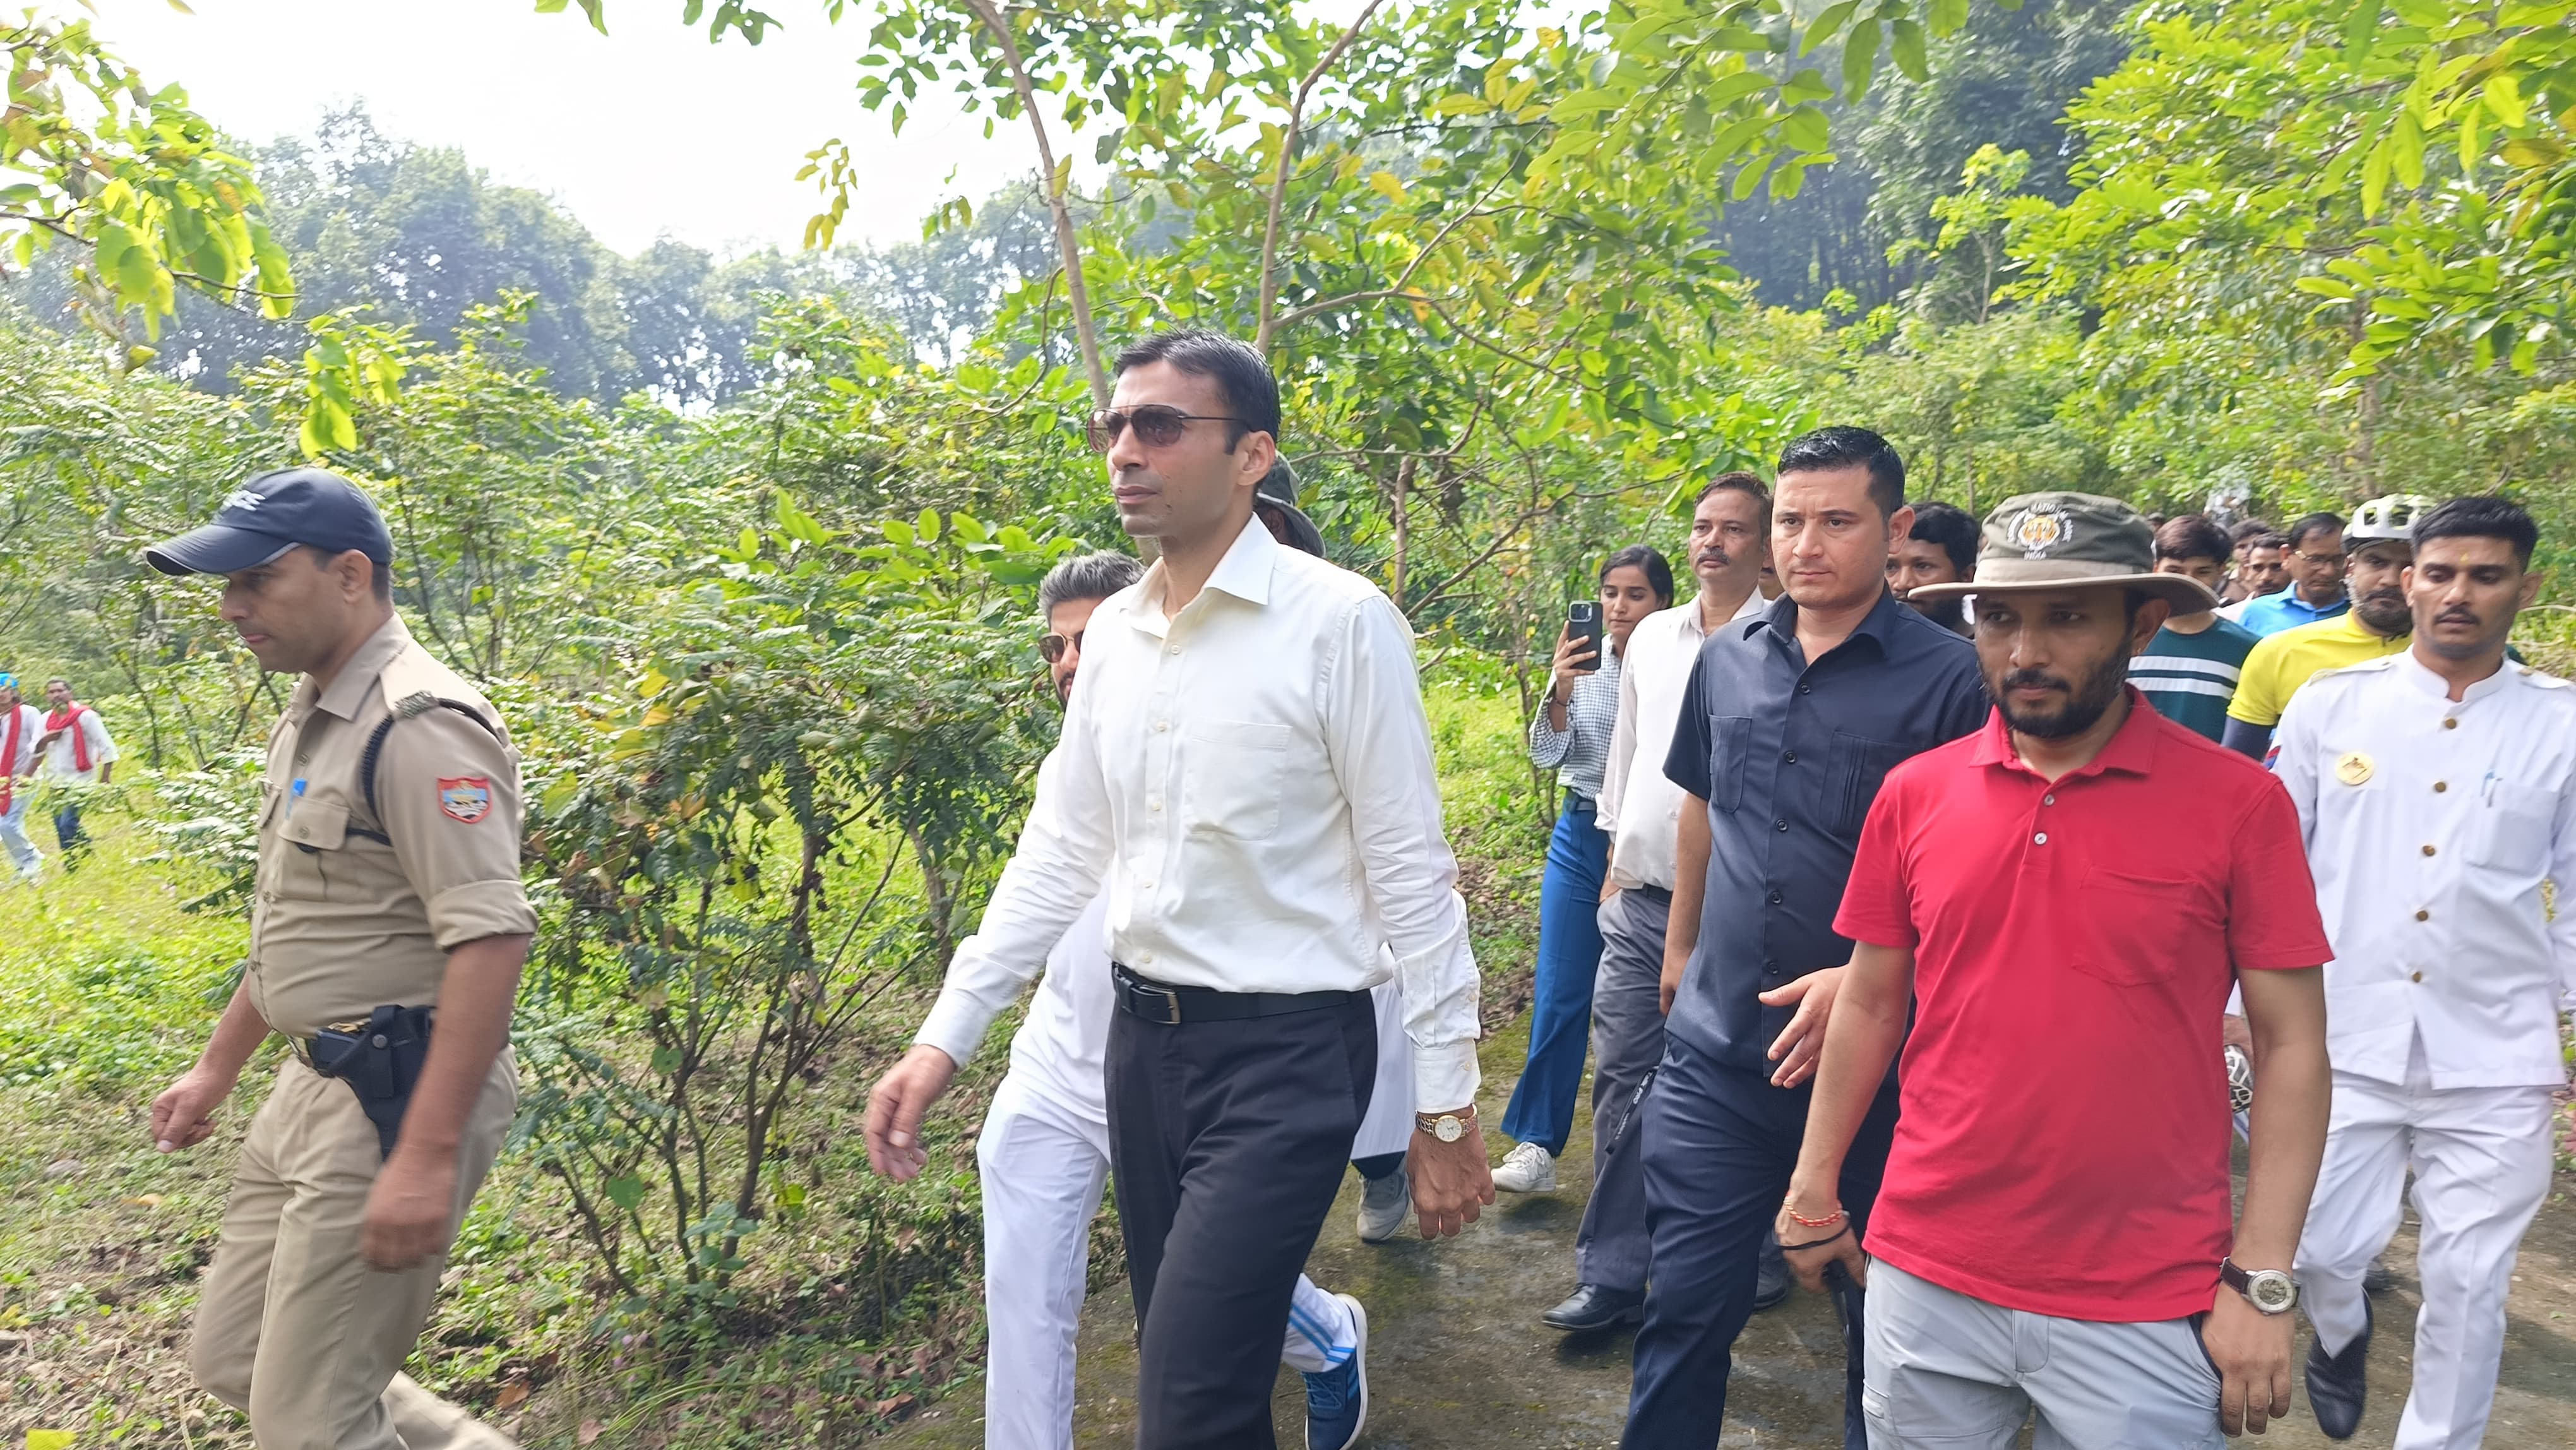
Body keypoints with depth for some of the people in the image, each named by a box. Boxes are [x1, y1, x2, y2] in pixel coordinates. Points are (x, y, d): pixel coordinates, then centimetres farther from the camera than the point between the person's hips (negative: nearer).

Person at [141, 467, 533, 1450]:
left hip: (399, 1099, -10)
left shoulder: (418, 726, -20)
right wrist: (217, 1066, 27)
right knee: (231, 1359, 20)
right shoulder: (310, 720, 13)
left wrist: (428, 1156, -29)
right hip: (313, 1087, 10)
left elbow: (491, 939, -27)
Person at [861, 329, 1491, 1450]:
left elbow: (1412, 875, -10)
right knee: (1180, 1360, 19)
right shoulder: (1112, 634, 6)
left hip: (1287, 1052, -6)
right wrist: (945, 1037, 6)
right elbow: (1058, 853, 10)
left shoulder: (1339, 623, -13)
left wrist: (1445, 1106, -8)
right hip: (1142, 1035, 6)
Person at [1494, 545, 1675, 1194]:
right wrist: (1560, 692, -17)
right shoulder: (1583, 661, 0)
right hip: (1581, 837, 3)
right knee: (1559, 994, 2)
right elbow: (1547, 756, -1)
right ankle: (1536, 1146, 8)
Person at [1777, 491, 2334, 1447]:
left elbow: (2291, 1044, -4)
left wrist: (2262, 1281, -7)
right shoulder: (1914, 793, 0)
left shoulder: (2239, 803, -7)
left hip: (2145, 1309, -2)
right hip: (1925, 1278, 3)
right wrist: (1814, 1188, 9)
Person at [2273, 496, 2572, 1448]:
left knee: (2468, 1285, 7)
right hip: (2345, 1041, 0)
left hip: (2495, 1059, 0)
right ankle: (2341, 1333, 42)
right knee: (2322, 1249, 7)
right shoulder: (2329, 705, 0)